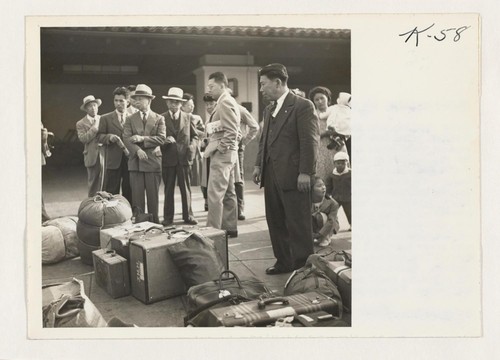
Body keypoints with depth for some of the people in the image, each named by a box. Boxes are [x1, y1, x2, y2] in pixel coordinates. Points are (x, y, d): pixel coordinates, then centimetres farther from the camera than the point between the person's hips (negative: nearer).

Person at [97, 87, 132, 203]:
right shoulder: (105, 118, 8)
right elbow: (99, 136, 4)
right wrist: (109, 137, -16)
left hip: (130, 159, 1)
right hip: (113, 161, -1)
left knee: (129, 192, 6)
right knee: (111, 193, 2)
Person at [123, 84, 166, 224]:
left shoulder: (159, 119, 7)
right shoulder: (130, 119, 11)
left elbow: (162, 138, -4)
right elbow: (126, 138, 0)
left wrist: (142, 138, -13)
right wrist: (137, 150, -16)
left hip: (153, 161, -1)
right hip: (135, 161, 1)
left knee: (153, 195, 2)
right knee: (137, 195, 0)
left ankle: (154, 222, 11)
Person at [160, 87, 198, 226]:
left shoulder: (188, 117, 9)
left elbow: (194, 136, 13)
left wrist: (192, 147, -5)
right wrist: (164, 141, -16)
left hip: (184, 158, 1)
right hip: (168, 158, -1)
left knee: (186, 188, 5)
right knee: (168, 189, 6)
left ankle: (188, 216, 14)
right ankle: (168, 217, 13)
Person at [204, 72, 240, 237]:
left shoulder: (225, 102, -12)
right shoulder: (228, 102, 18)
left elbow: (231, 132, -21)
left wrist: (215, 148, -16)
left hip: (222, 154, -10)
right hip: (226, 154, 10)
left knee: (215, 194, -10)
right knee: (228, 193, 13)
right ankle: (230, 228, 20)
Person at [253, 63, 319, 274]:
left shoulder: (303, 106, -7)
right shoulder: (269, 110, 17)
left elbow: (310, 141, -12)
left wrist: (305, 172, -16)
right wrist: (258, 164, 13)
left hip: (293, 176, -8)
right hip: (271, 176, 8)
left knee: (298, 225, 0)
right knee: (276, 222, 12)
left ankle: (303, 266, 12)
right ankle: (284, 262, 25)